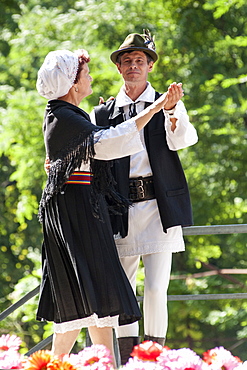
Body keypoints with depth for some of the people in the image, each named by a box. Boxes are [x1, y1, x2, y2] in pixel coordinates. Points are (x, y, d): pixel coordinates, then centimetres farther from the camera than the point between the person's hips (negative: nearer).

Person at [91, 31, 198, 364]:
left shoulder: (168, 104, 9)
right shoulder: (103, 114, 13)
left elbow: (183, 140, -9)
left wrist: (173, 110, -27)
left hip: (159, 208, -2)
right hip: (121, 211, 2)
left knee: (156, 290, -9)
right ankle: (125, 361, 11)